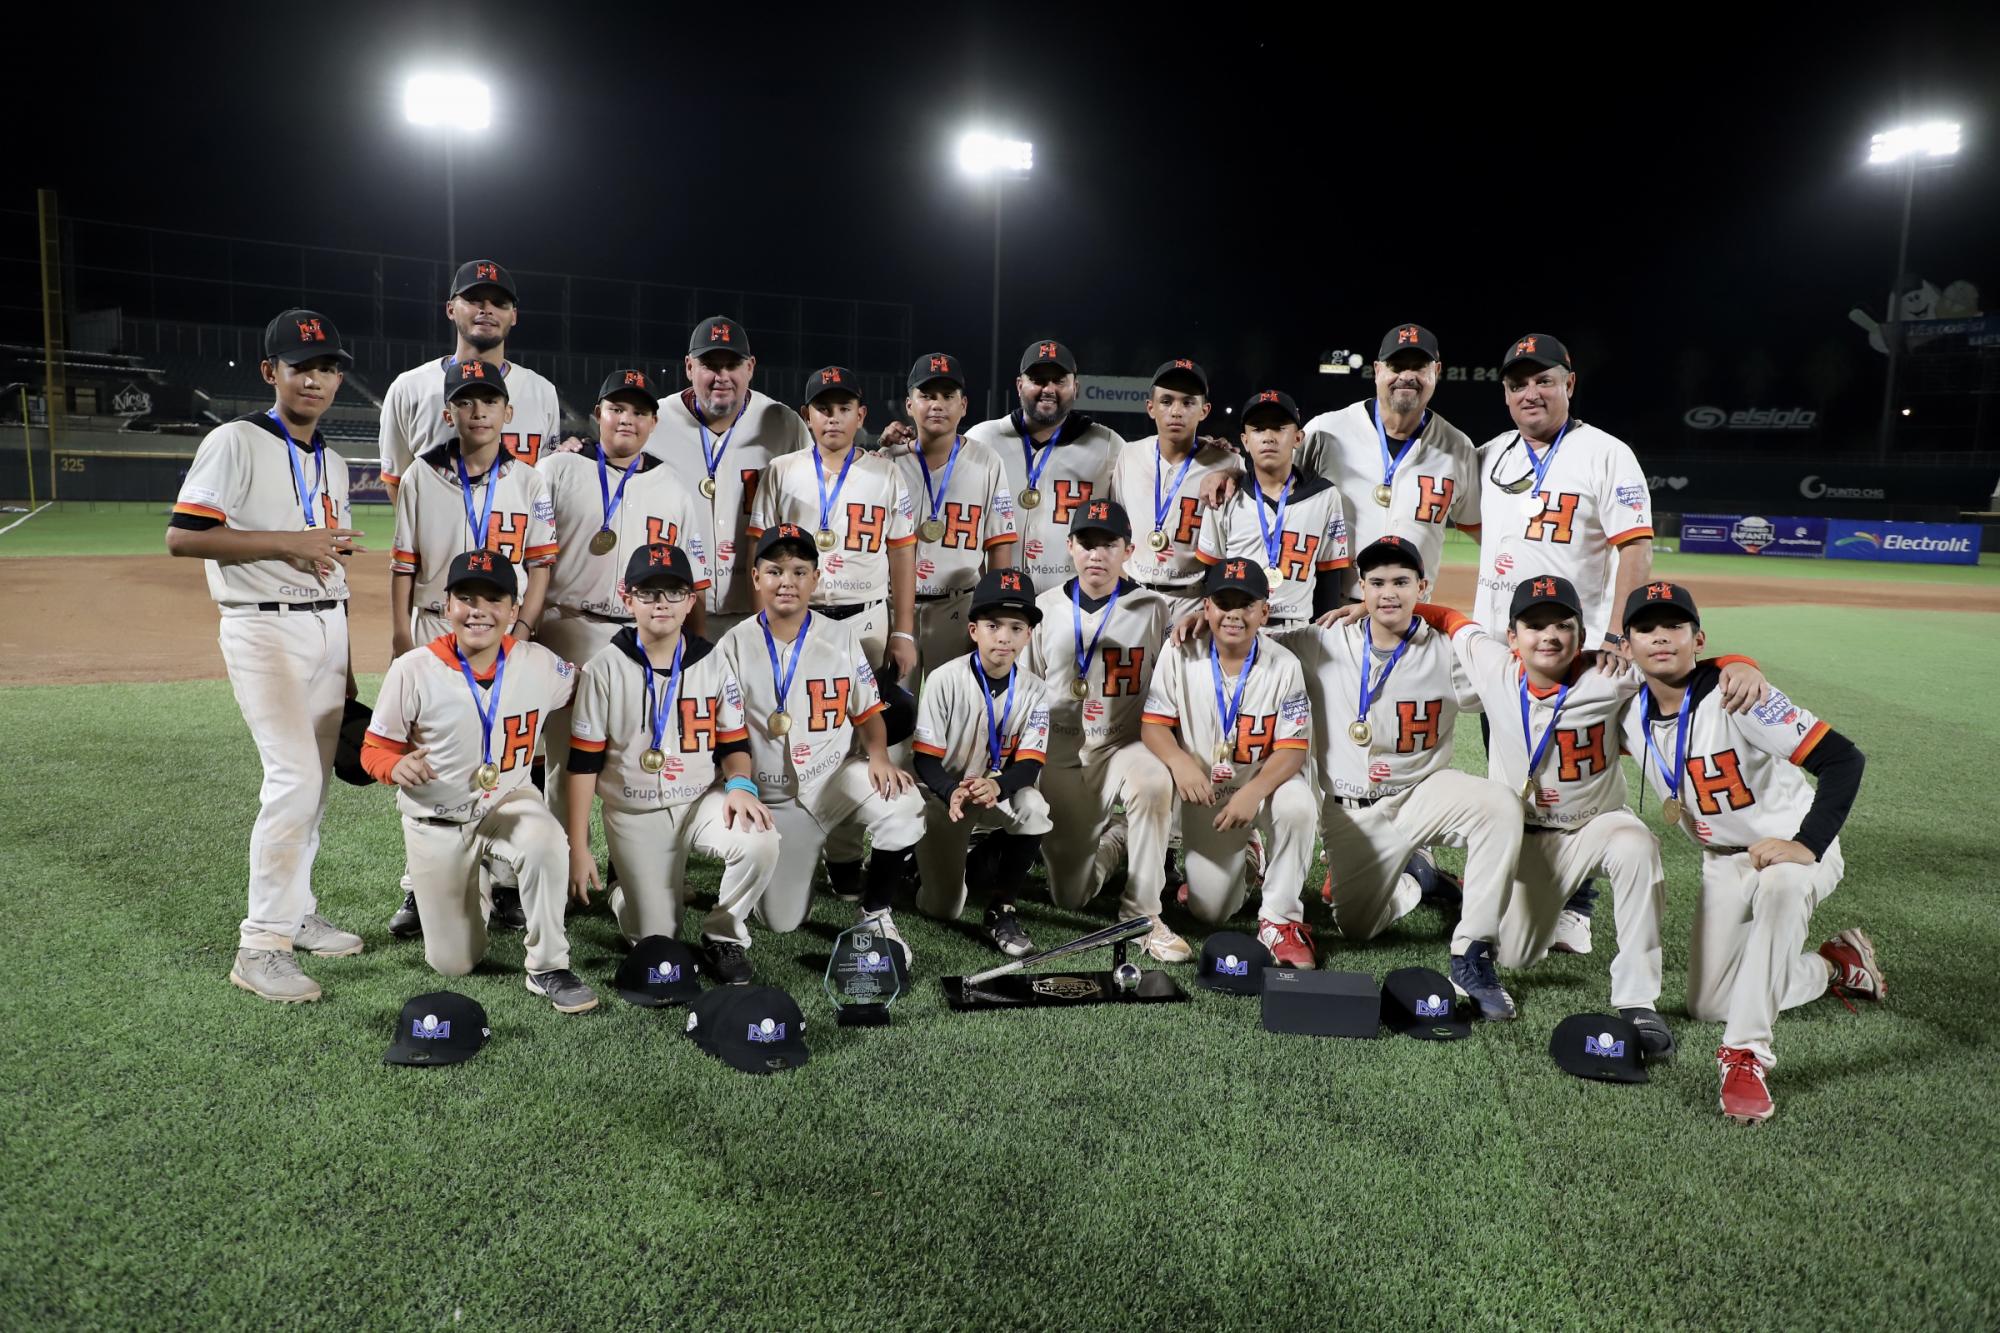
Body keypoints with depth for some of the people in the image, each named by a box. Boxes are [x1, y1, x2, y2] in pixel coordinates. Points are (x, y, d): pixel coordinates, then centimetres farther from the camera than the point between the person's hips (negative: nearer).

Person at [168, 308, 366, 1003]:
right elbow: (181, 536, -16)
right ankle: (260, 945, -7)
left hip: (327, 627, 8)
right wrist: (288, 541, -21)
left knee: (315, 779, 11)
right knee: (295, 776, -15)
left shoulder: (333, 462, 15)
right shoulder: (236, 442, -7)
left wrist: (345, 660, 18)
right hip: (264, 629, -7)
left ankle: (296, 913, 25)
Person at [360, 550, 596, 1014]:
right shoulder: (412, 670, -17)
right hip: (435, 820, 0)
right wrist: (397, 766, -31)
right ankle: (475, 882, 40)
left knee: (546, 845, -37)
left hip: (509, 802, 0)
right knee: (454, 964, 6)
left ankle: (549, 968, -15)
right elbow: (375, 748, -8)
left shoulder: (538, 664, -11)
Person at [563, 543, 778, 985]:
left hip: (702, 800, 1)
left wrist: (739, 784, -19)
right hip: (635, 814, -1)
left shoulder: (713, 662, -2)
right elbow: (583, 763, -5)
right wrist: (578, 848, -7)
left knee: (760, 843, -30)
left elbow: (734, 743, 4)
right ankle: (626, 894, 36)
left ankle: (723, 935, -2)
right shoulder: (605, 668, -7)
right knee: (657, 941, -1)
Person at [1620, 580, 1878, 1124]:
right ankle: (1835, 966, 28)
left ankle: (1745, 1056, -36)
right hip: (1723, 861, 7)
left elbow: (1843, 759, -29)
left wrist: (1806, 846, -36)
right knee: (1707, 1006, 6)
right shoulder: (1632, 714, -8)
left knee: (1780, 886, -43)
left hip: (1798, 845, -6)